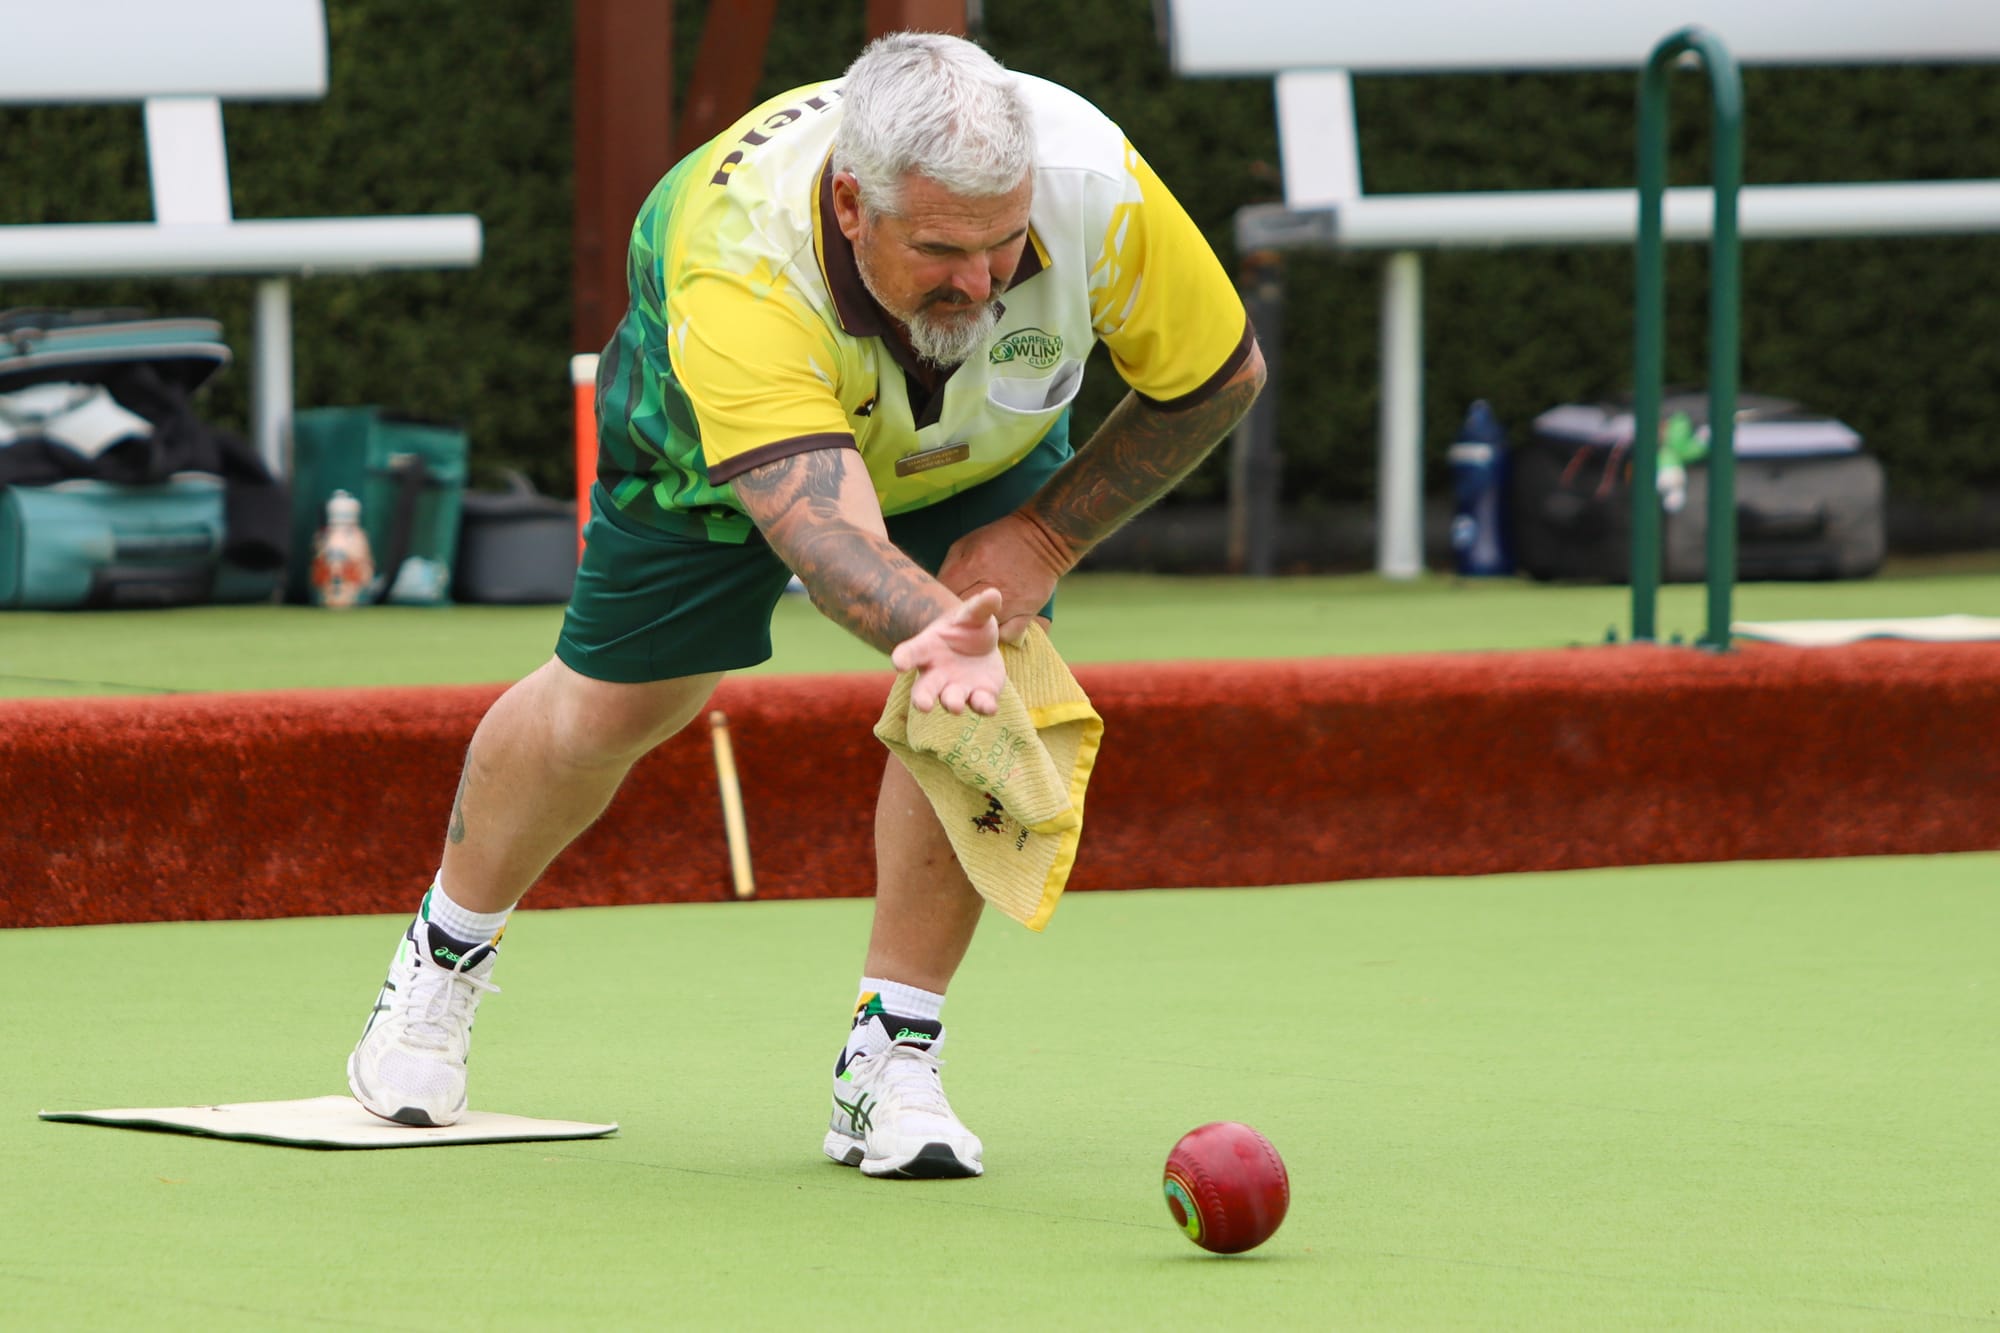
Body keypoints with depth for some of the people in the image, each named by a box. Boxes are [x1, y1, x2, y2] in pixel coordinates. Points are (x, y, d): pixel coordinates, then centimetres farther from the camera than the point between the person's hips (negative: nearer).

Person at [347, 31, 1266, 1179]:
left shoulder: (1098, 188, -40)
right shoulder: (738, 265, -49)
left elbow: (1222, 375, -20)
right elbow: (822, 526, -61)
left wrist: (1050, 536, -23)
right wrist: (930, 632, -81)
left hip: (984, 437, 2)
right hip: (715, 431, -2)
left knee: (986, 695, -20)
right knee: (609, 706, 8)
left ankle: (891, 1059, -7)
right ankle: (448, 949, 38)